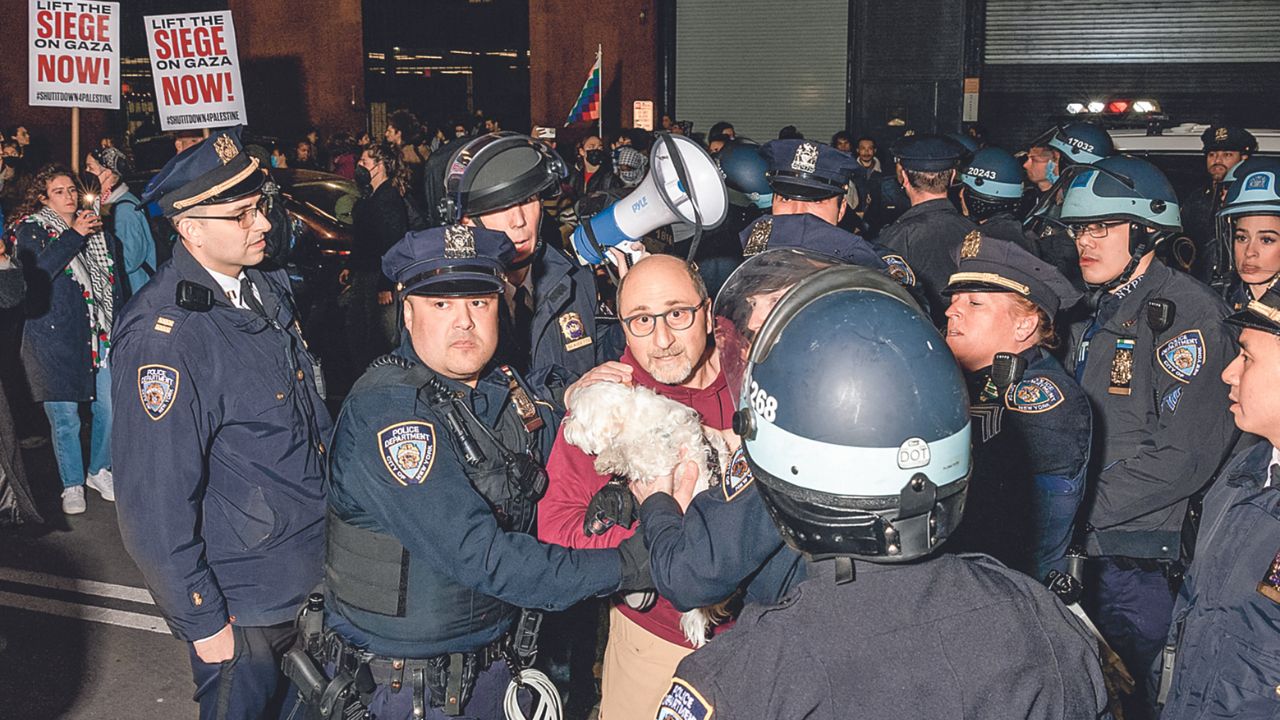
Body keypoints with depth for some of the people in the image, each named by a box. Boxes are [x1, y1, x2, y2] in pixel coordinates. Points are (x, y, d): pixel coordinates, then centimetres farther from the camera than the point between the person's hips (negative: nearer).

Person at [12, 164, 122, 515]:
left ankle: (99, 471, 26)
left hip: (100, 334, 4)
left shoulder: (96, 228, 12)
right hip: (55, 337, -4)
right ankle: (72, 484, 17)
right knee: (65, 417, 1)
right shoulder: (31, 230, 0)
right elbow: (37, 272, -19)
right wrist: (73, 235, -22)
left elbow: (114, 278, 18)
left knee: (109, 407, 5)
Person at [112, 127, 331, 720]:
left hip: (309, 577, 7)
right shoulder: (164, 336, -25)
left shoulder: (268, 289, 2)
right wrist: (201, 622, -17)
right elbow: (155, 507, -23)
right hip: (240, 606, -7)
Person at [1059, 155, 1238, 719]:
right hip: (1076, 545, 8)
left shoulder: (1187, 311, -13)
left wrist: (1082, 506, -20)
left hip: (1135, 551, -8)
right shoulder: (1096, 310, 14)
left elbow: (1185, 454, -21)